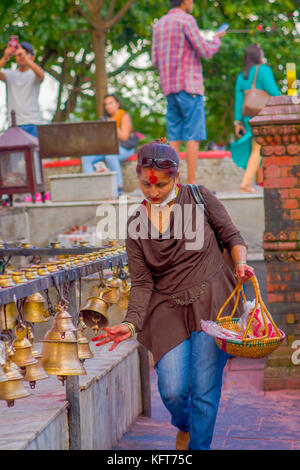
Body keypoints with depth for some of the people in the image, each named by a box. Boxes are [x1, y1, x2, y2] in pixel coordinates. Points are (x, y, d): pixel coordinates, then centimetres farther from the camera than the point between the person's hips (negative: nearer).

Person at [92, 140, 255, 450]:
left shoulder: (198, 198, -3)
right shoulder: (136, 225, 0)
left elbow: (232, 236, 7)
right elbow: (142, 283, -1)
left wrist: (240, 264, -13)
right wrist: (131, 323, -14)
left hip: (211, 304, -1)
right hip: (168, 310, 2)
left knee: (204, 389, -5)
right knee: (172, 391, -4)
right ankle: (184, 426, 32)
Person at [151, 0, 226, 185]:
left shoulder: (159, 25, 15)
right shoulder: (186, 20, -8)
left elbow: (156, 60, 15)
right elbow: (205, 51, -11)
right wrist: (217, 39, 8)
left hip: (170, 87, 7)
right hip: (189, 86, -7)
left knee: (175, 138, 6)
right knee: (194, 136, -6)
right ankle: (192, 183, -9)